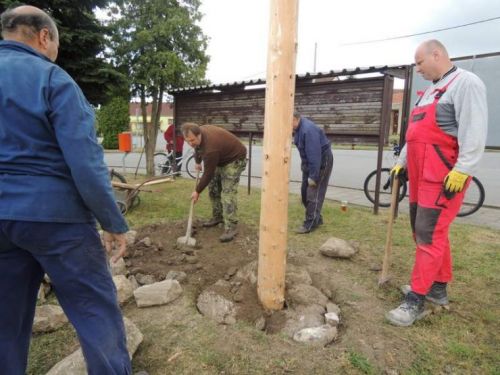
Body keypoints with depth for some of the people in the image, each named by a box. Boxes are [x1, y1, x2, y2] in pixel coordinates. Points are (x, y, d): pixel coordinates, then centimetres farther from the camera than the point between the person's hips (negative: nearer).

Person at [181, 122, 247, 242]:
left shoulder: (211, 148, -38)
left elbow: (208, 174, -28)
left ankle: (231, 227, -15)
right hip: (220, 159, 9)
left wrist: (197, 191, -16)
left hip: (234, 159, -9)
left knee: (228, 192, -18)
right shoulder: (199, 132, -12)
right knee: (213, 188, 9)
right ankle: (217, 217, 23)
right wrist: (197, 162, 23)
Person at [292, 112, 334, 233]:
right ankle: (316, 218, 24)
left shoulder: (308, 130, -29)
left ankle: (310, 224, 0)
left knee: (314, 193, -8)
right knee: (305, 192, 12)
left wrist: (313, 176, -26)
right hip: (309, 161, 10)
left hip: (321, 161, -10)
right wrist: (304, 166, 16)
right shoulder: (299, 127, 1)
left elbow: (314, 155, -29)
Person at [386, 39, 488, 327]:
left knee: (429, 235, -8)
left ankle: (416, 301, 0)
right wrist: (403, 162, 22)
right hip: (421, 175, 10)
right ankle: (438, 287, 28)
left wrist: (462, 170, -24)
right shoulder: (430, 91, 22)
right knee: (424, 232, 14)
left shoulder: (466, 83, -8)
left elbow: (474, 132, -18)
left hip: (444, 177, -9)